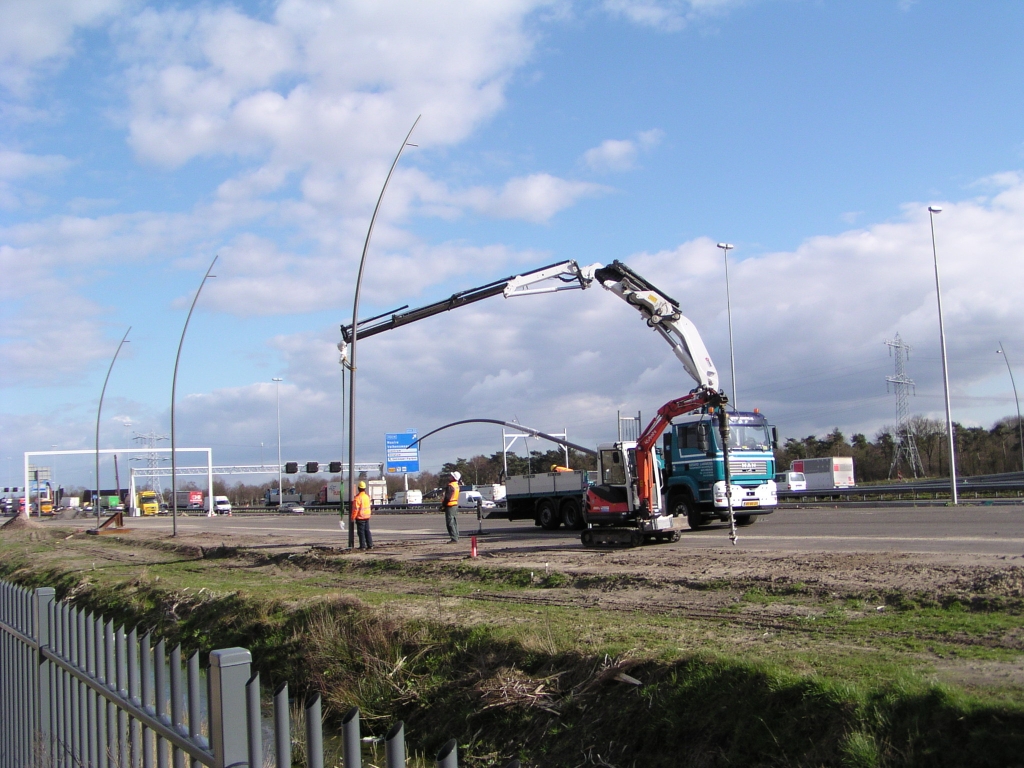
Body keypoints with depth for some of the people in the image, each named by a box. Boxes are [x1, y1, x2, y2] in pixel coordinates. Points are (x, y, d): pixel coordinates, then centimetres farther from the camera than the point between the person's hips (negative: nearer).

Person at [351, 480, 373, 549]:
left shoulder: (358, 497, -18)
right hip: (367, 516, 7)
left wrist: (353, 518, -11)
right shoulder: (367, 496, 6)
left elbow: (355, 509, -19)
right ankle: (370, 545, 12)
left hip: (360, 517, -7)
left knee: (361, 532, 0)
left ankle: (362, 546, 2)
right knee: (367, 531, 12)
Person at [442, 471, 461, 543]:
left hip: (450, 506, -9)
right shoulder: (457, 485, 10)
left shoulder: (450, 486, -19)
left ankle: (454, 538, -10)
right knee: (455, 522, 14)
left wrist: (443, 504, -11)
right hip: (456, 505, 9)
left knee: (450, 523, -7)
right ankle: (456, 537, 18)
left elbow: (447, 497, -21)